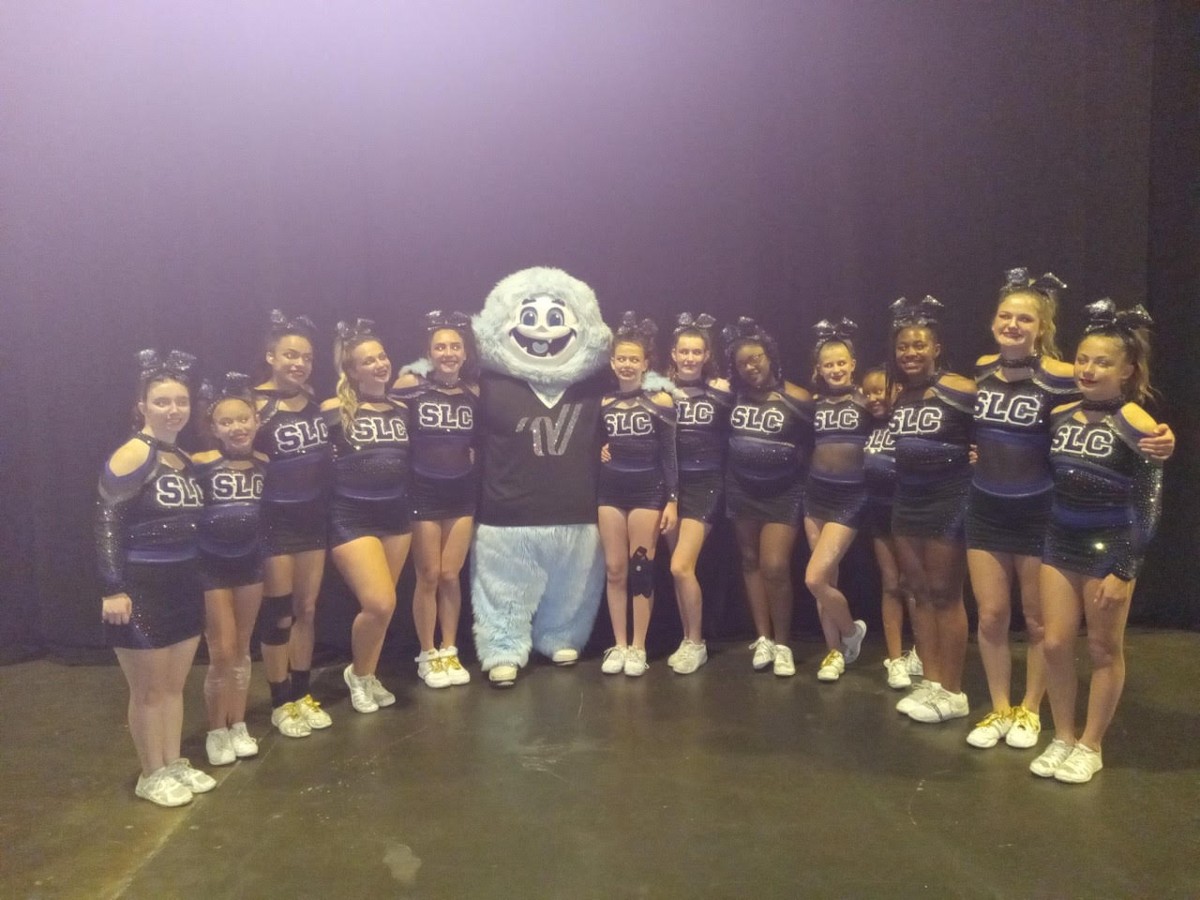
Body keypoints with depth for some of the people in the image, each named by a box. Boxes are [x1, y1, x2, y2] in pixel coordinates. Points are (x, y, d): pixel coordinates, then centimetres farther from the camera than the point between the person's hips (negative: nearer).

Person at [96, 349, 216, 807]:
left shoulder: (185, 458, 9)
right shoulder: (133, 454, -15)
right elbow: (106, 522, -19)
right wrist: (113, 589, -22)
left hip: (183, 583, 7)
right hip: (141, 588, -7)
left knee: (174, 684, 17)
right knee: (148, 688, 7)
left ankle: (175, 764, 31)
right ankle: (151, 775, 22)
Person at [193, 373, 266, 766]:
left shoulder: (264, 465, -4)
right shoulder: (200, 465, -16)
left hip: (249, 561, 4)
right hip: (211, 565, -4)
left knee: (243, 649, 14)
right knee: (221, 652, 0)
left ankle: (239, 726, 27)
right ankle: (217, 731, 18)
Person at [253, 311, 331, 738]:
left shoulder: (313, 398, 4)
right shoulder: (257, 405, -14)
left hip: (313, 517, 6)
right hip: (275, 521, -6)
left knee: (307, 610, 14)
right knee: (278, 616, 5)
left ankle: (302, 694, 28)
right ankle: (281, 704, 21)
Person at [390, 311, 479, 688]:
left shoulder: (473, 392, 3)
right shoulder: (411, 385, -9)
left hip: (462, 492, 3)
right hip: (423, 492, -3)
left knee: (451, 576, 9)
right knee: (428, 577, 5)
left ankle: (449, 652, 23)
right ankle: (427, 656, 20)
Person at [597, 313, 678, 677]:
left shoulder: (661, 401, -3)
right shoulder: (603, 403, 6)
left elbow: (669, 454, -3)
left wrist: (672, 500, -6)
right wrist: (599, 451, -2)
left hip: (647, 490, -3)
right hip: (611, 490, 3)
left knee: (641, 568, 0)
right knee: (614, 570, 4)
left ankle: (638, 647, 9)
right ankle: (619, 645, 13)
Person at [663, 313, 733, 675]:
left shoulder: (720, 391, 1)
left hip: (704, 483, -3)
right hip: (670, 483, 3)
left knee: (681, 567, -11)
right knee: (680, 569, 8)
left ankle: (696, 644, 7)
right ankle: (688, 641, 23)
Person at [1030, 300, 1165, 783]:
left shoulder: (1137, 425, -12)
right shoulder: (1060, 415, 3)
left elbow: (1148, 505, -12)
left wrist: (1123, 570, -14)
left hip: (1109, 548, -5)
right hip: (1060, 543, 5)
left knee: (1104, 650, 9)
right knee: (1055, 645, 7)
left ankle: (1090, 747, 23)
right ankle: (1063, 739, 25)